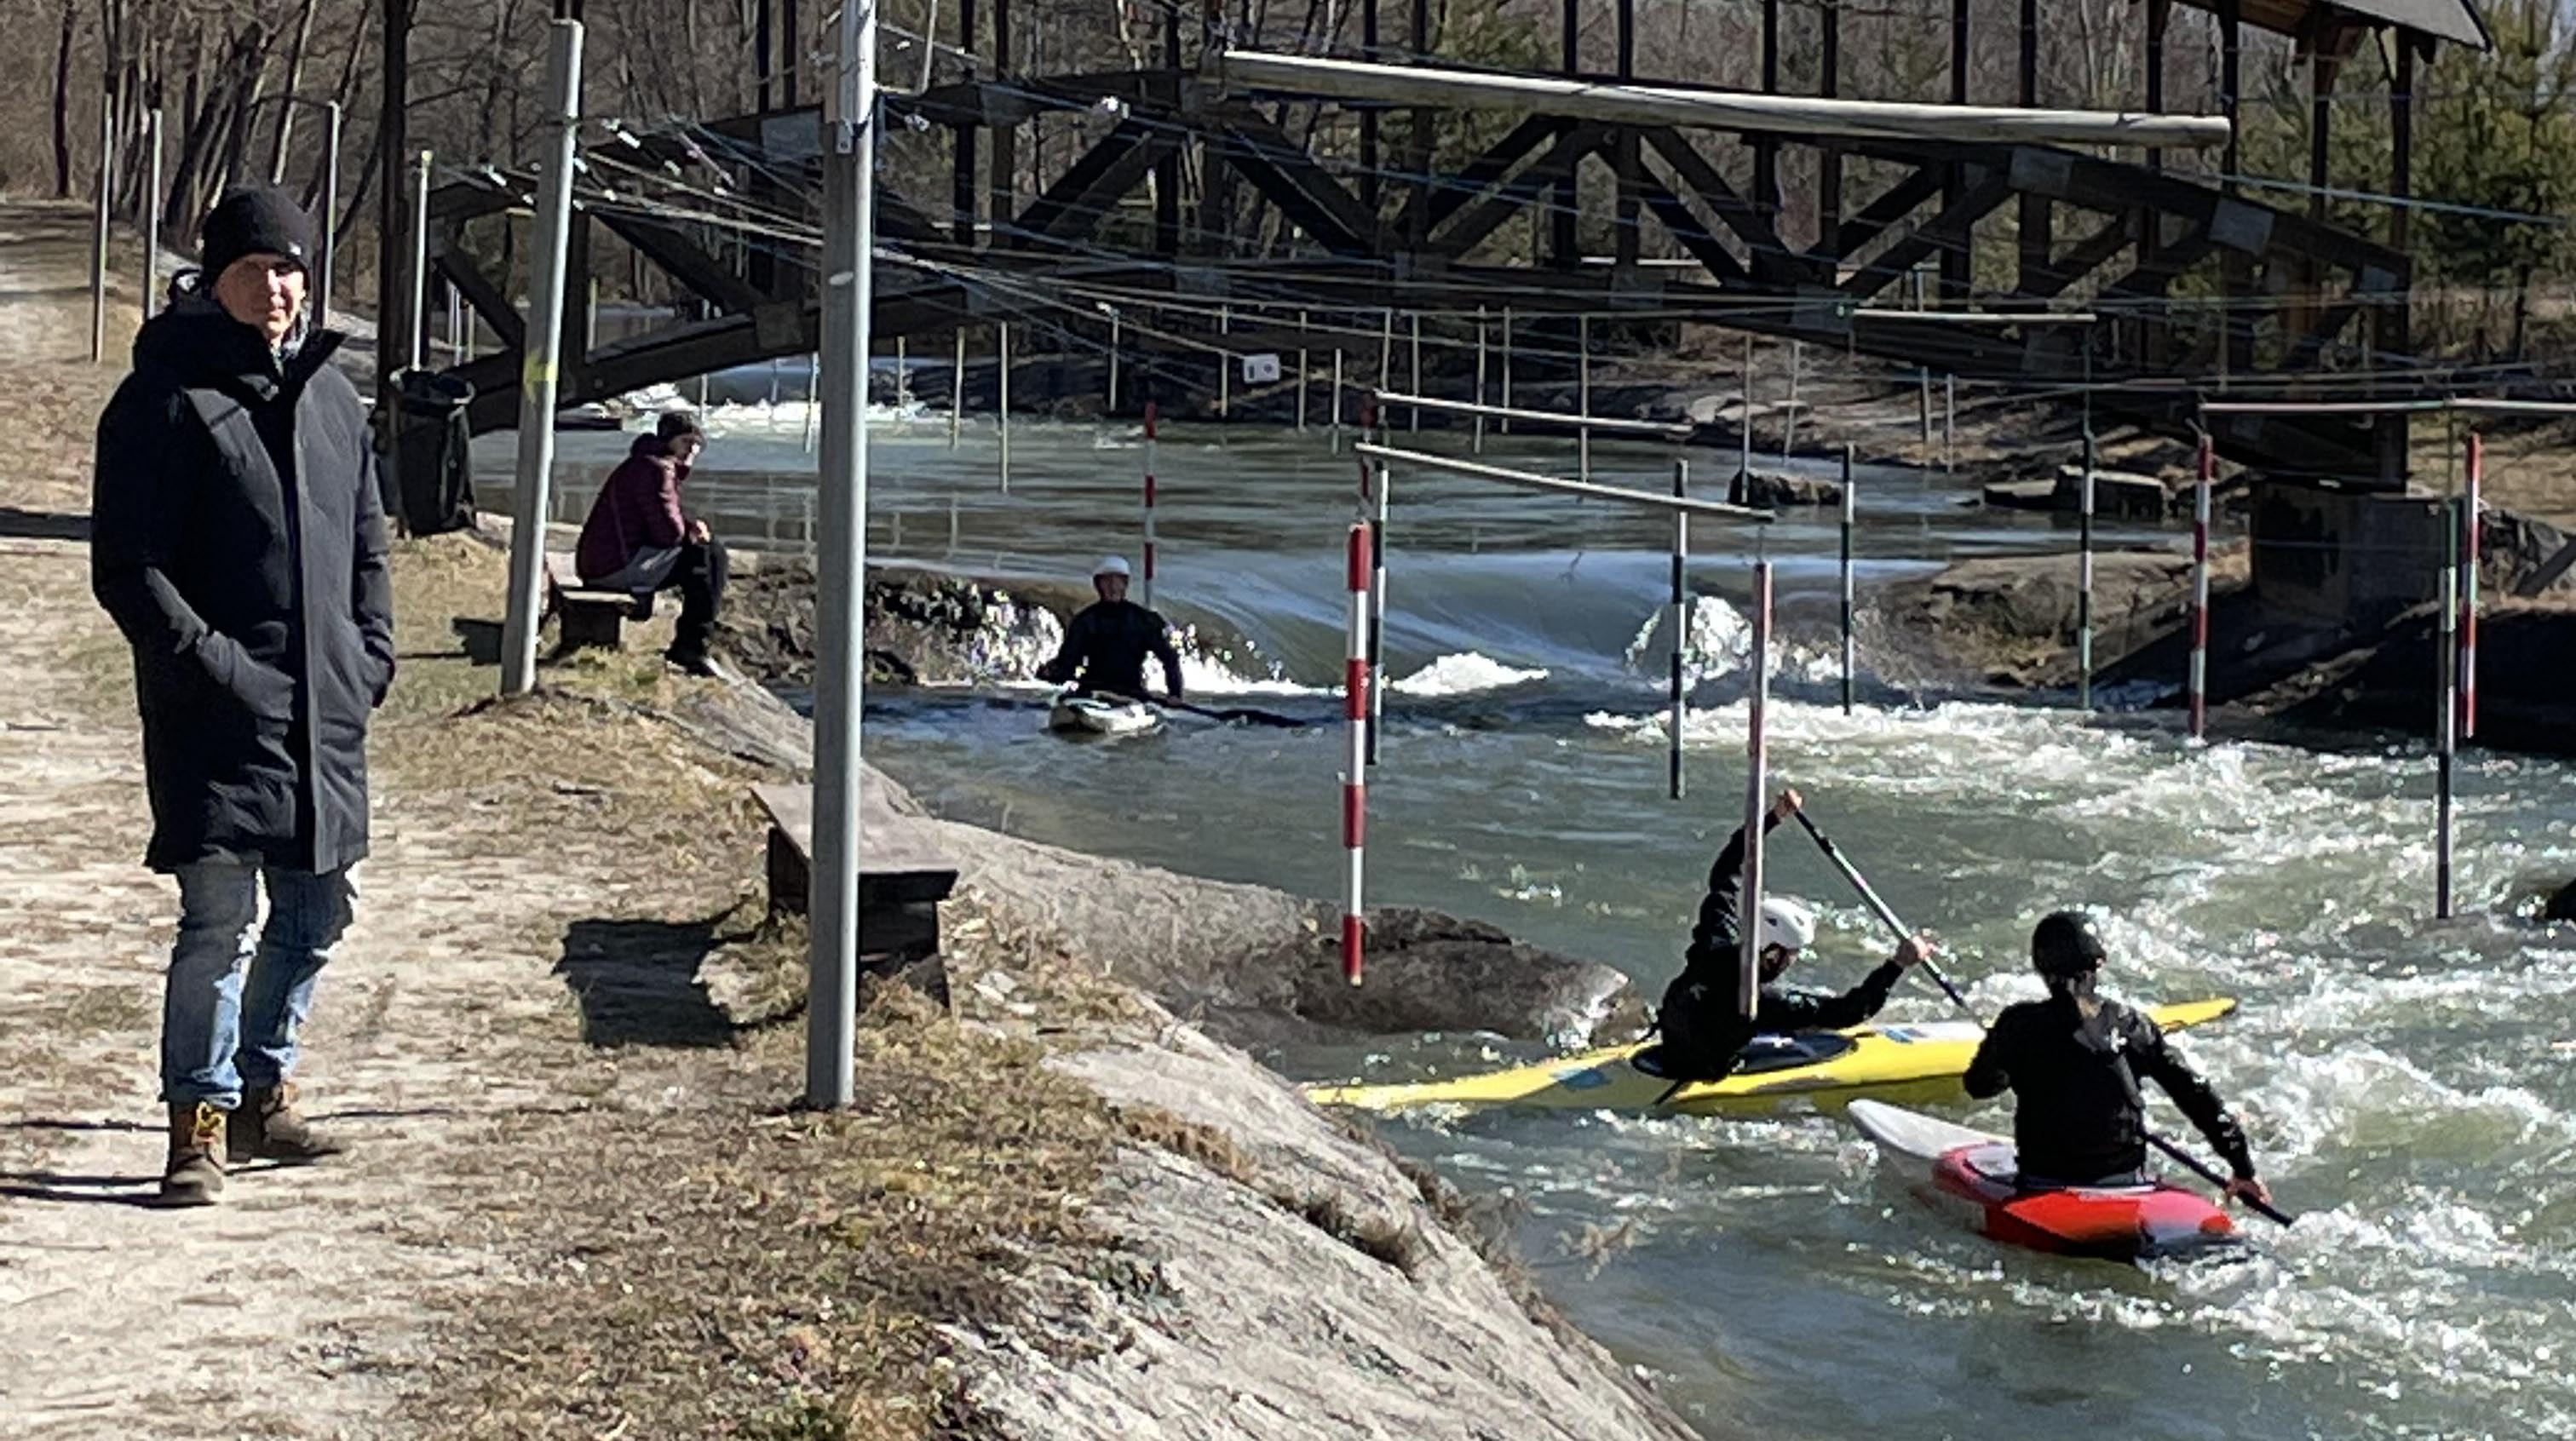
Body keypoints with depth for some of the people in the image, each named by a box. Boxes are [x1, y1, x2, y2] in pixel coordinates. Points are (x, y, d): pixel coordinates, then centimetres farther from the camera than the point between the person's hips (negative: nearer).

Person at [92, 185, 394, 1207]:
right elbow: (126, 566, -10)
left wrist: (372, 656, 9)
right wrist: (209, 662, -17)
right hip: (216, 715, -7)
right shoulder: (166, 399, -6)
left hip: (326, 714, 7)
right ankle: (200, 1122, 2)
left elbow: (368, 547, 22)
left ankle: (264, 1089, 31)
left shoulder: (331, 397, 13)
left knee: (315, 913, 14)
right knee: (219, 919, -8)